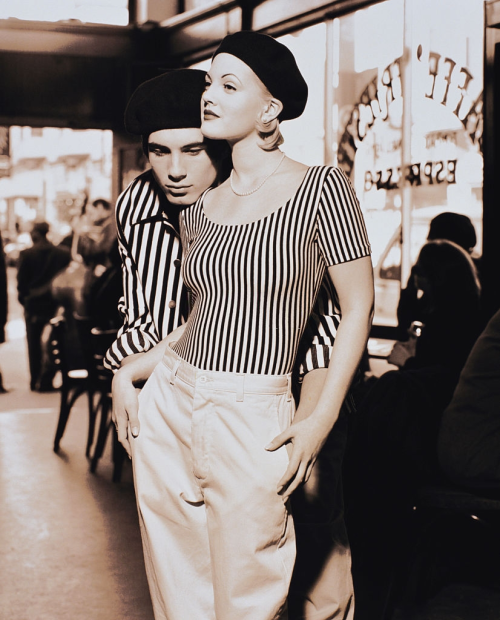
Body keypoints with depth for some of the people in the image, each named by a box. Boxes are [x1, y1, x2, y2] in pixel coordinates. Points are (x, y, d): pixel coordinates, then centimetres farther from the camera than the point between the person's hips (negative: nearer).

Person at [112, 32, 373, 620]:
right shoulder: (198, 207, 11)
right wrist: (128, 372, 7)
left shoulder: (321, 188, -6)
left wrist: (320, 420, -10)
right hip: (168, 406, 5)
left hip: (252, 418, -5)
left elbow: (358, 307, -4)